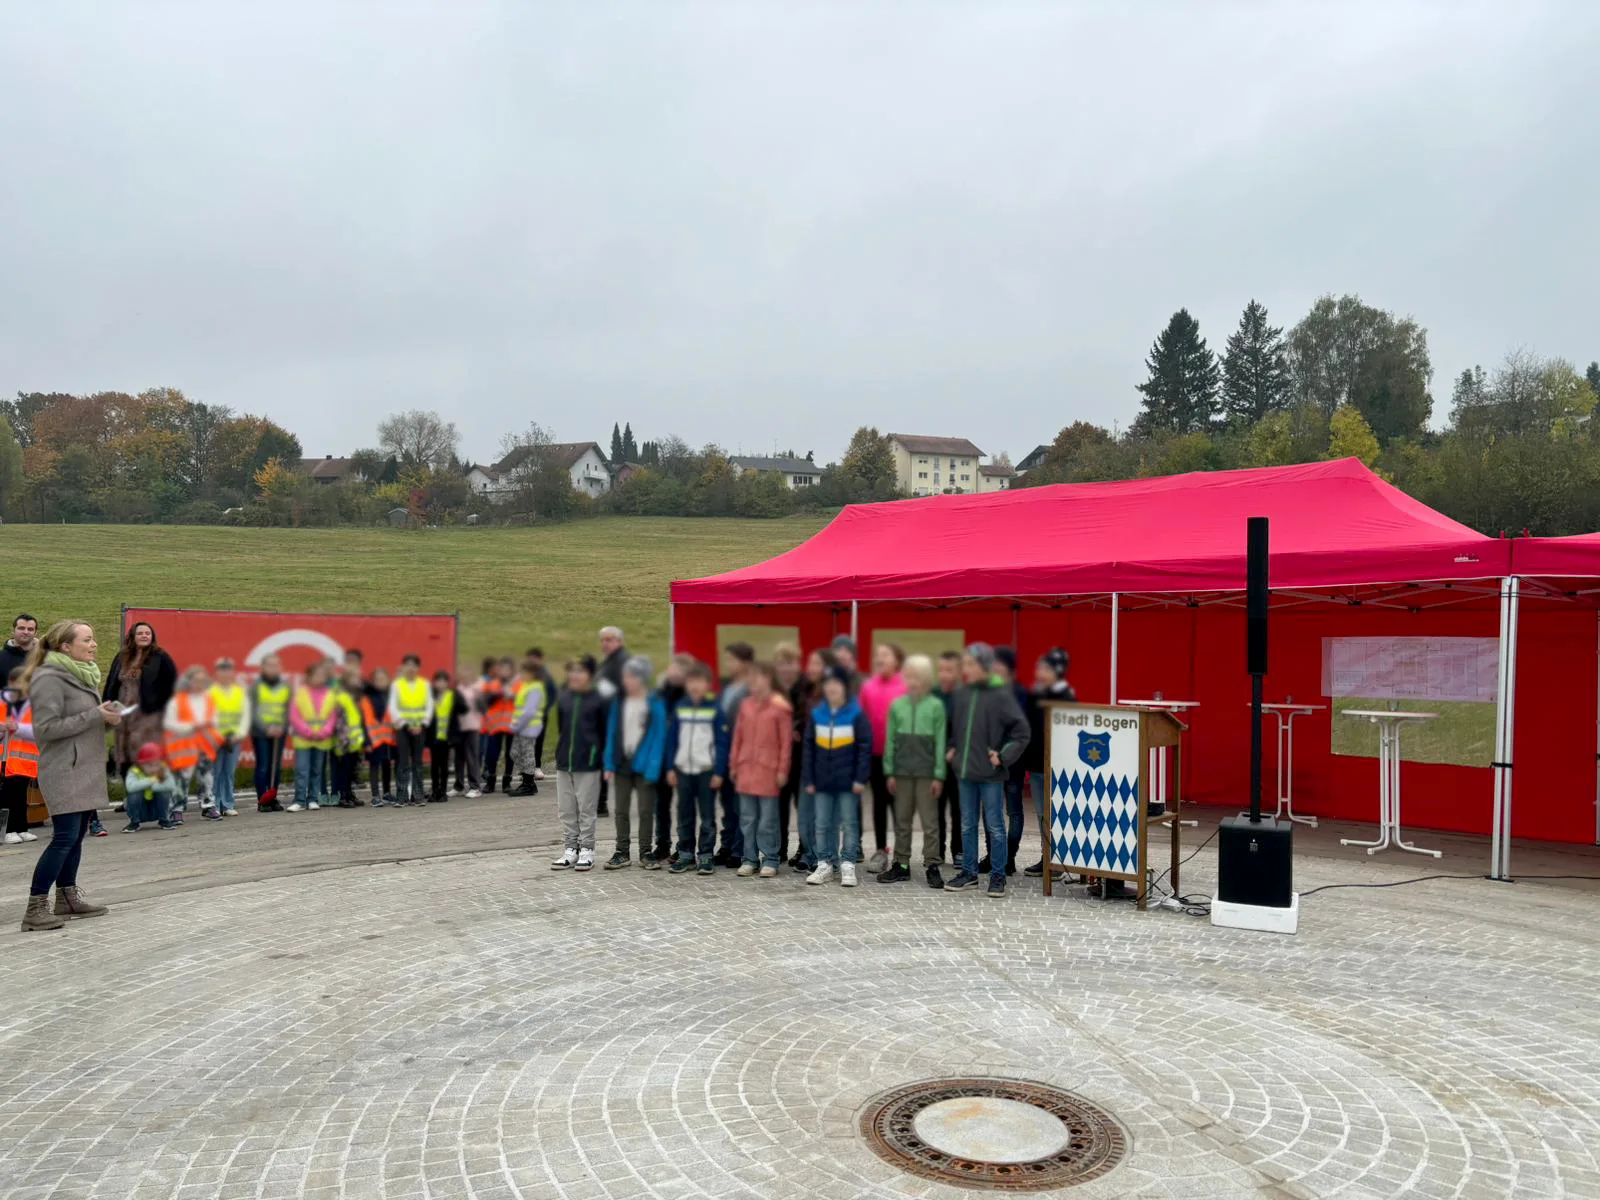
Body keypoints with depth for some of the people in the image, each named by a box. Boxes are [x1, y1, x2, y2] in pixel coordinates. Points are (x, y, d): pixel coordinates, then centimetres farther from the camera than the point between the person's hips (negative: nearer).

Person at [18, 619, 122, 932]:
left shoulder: (84, 674, 14)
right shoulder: (50, 678, -14)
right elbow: (47, 728, -19)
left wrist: (109, 716, 2)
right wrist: (95, 716, -20)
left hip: (85, 770, 9)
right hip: (64, 772, -9)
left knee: (76, 835, 12)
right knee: (65, 837, -12)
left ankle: (68, 897, 23)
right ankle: (35, 908, -6)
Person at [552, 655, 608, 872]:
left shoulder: (598, 700, -6)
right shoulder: (562, 697, 6)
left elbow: (605, 732, -3)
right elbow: (561, 726, 15)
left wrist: (602, 759, -5)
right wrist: (562, 751, 11)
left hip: (588, 763, -5)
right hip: (564, 761, 5)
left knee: (586, 809, 2)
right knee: (566, 809, 9)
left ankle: (586, 851, 11)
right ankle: (570, 850, 18)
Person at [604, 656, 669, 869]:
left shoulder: (655, 704, -8)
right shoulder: (619, 701, 4)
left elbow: (658, 736, -9)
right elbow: (612, 732, 5)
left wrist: (652, 767, -15)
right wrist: (609, 764, -1)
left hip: (643, 764, -4)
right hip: (622, 763, 4)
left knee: (646, 810, 4)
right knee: (621, 810, 10)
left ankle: (646, 853, 15)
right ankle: (622, 853, 20)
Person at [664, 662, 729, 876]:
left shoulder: (715, 708, -4)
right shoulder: (680, 707, 7)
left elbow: (722, 742, -5)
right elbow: (672, 739, 9)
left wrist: (719, 771, -10)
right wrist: (671, 767, 4)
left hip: (707, 770, -4)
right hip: (683, 770, 4)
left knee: (707, 816, 2)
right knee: (684, 815, 9)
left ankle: (706, 856, 9)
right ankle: (685, 854, 18)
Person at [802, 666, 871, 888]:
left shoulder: (856, 714, -6)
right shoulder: (816, 714, 5)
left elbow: (865, 747, -6)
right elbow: (809, 748, 7)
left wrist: (861, 778, -11)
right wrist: (808, 779, 3)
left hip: (847, 780, -3)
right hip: (822, 780, 4)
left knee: (849, 824, 4)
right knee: (822, 825, 8)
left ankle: (848, 866, 10)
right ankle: (824, 864, 16)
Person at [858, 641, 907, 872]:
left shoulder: (906, 686, -8)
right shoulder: (868, 686, 4)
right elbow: (862, 717, 7)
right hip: (875, 751, 4)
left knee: (897, 800, 3)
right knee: (879, 800, 11)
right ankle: (880, 851, 19)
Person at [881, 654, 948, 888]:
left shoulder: (936, 706, -3)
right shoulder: (897, 705, 3)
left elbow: (940, 742, -2)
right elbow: (890, 740, 6)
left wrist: (939, 775, -4)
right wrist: (890, 772, 4)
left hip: (926, 772, -2)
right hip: (902, 771, 3)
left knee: (930, 822, 1)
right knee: (902, 820, 10)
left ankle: (932, 866, 8)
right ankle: (901, 864, 19)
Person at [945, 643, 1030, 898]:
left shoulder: (1001, 695, -11)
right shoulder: (961, 693, 4)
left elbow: (1022, 731, -8)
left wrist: (1004, 756, -11)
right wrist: (953, 749, 10)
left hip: (991, 774, -5)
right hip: (965, 771, 5)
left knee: (995, 826, 4)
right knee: (967, 825, 13)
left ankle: (998, 876, 14)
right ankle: (969, 873, 24)